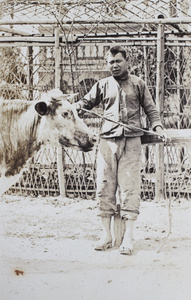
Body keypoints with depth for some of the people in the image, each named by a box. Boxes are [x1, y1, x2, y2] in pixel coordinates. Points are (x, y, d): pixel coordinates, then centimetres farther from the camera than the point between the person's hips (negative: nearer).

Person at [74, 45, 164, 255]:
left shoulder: (137, 84, 11)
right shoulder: (103, 85, 14)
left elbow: (150, 109, 13)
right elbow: (87, 101, 20)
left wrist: (157, 127, -3)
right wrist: (74, 107, -2)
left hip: (131, 140, -2)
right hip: (107, 140, 2)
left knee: (129, 188, -7)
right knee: (104, 186, -2)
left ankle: (128, 238, -5)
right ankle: (106, 235, 5)